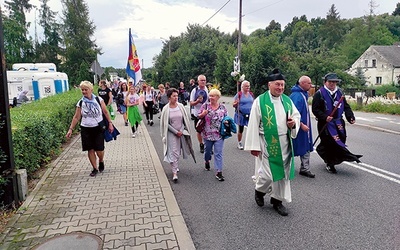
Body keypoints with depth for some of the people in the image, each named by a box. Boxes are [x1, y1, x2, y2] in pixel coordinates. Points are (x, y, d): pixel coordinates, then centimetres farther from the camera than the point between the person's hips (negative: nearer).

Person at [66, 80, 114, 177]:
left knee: (99, 149, -4)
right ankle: (95, 168, 19)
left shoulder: (98, 100, -3)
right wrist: (70, 129, 0)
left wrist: (110, 123, -2)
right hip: (86, 129, 2)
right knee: (90, 150, 4)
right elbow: (76, 117, 4)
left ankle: (101, 161, 29)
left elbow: (105, 112, 2)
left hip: (98, 128, -2)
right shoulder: (80, 103, 0)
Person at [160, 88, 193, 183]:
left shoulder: (180, 106, -2)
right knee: (173, 152, -6)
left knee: (178, 151, 14)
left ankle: (175, 166, 38)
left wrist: (181, 131, -2)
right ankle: (174, 173, -3)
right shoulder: (166, 109, -9)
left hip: (181, 132, 3)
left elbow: (185, 120, 5)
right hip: (171, 133, -3)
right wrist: (176, 132, -10)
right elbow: (165, 123, -7)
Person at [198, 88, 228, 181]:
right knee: (208, 150, 19)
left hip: (219, 134, -1)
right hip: (207, 133, 1)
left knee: (218, 153, -3)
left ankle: (218, 172, 2)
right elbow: (199, 116, 4)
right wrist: (203, 114, -17)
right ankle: (207, 161, 49)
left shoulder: (222, 107, 1)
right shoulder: (205, 105, -2)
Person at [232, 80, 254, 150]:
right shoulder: (239, 94, -5)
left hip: (250, 115, 3)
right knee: (240, 130, 8)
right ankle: (239, 143, 25)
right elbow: (234, 105, -3)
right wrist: (236, 103, -24)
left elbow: (253, 103, 19)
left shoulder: (251, 94, 7)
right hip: (241, 115, -3)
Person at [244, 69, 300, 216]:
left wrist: (294, 123, -9)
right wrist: (254, 146, -12)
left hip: (284, 143, 5)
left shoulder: (287, 100, 6)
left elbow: (297, 115, 16)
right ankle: (259, 190, 30)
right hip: (267, 143, -5)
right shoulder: (260, 101, -10)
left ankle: (277, 200, 27)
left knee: (282, 172, 10)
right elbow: (254, 124, -10)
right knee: (267, 173, -3)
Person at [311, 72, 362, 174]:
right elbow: (315, 109, -10)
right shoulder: (319, 94, -7)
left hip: (338, 123, 6)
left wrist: (350, 117, 0)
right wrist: (325, 117, -22)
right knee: (330, 142, -9)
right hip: (325, 123, -6)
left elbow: (346, 106, 15)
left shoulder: (339, 92, 13)